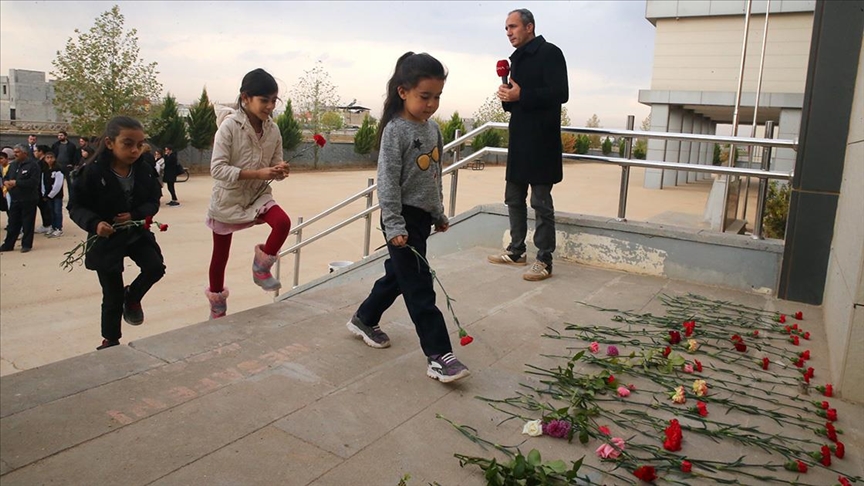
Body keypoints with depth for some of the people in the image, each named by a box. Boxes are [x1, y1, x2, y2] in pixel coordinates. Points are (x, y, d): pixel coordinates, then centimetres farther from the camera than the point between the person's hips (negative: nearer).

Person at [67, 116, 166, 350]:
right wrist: (94, 223, -32)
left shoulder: (144, 171, -7)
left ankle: (133, 297, 17)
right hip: (107, 239, -3)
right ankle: (111, 340, 29)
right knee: (112, 297, 6)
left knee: (156, 267, -17)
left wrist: (136, 215, -19)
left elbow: (154, 201, 0)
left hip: (137, 233, 4)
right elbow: (76, 206, -14)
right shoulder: (93, 172, -19)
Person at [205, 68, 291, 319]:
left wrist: (279, 170, -21)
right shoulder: (229, 126, -20)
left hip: (258, 195, 3)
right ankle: (217, 303, 35)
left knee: (283, 222, -25)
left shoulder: (273, 129, -5)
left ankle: (261, 268, 2)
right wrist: (258, 173, -32)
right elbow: (217, 169, -24)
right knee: (221, 254, 10)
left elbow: (275, 164, 4)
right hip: (228, 198, -3)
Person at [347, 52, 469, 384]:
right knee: (420, 288, -6)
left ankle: (364, 320, 40)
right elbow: (388, 181, -18)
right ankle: (438, 355, -1)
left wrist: (440, 214, 22)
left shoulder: (433, 128, 9)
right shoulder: (395, 130, -15)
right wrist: (394, 226, -21)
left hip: (423, 217, 8)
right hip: (403, 218, -8)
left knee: (398, 275, 20)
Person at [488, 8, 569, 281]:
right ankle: (516, 251, 24)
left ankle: (544, 261, 1)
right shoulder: (517, 59, 19)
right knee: (514, 198, 13)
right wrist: (507, 98, 1)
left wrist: (521, 96, -19)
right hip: (519, 139, 9)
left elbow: (560, 93, -17)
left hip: (541, 141, -9)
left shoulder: (549, 53, -6)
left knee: (541, 202, -6)